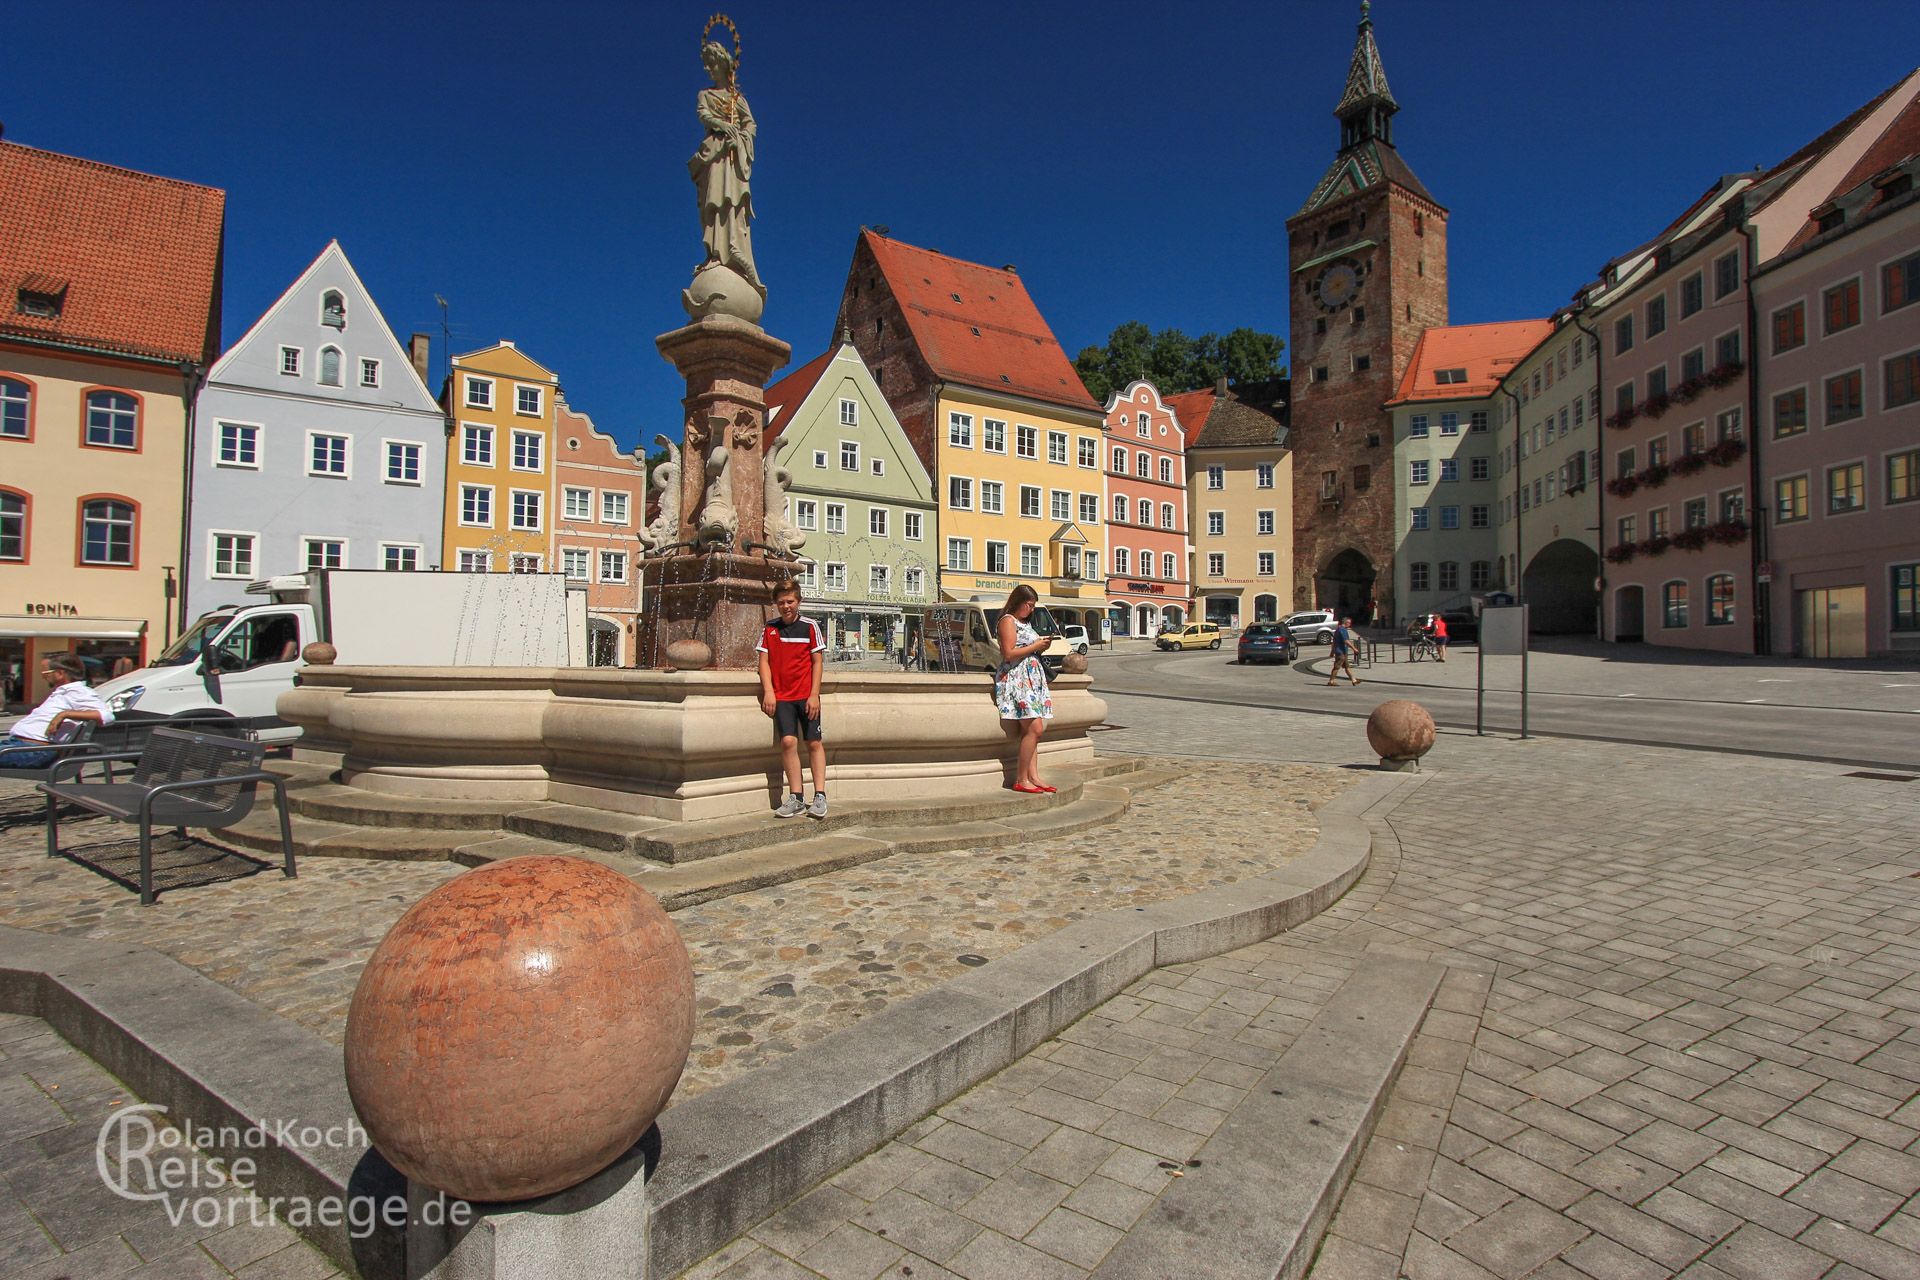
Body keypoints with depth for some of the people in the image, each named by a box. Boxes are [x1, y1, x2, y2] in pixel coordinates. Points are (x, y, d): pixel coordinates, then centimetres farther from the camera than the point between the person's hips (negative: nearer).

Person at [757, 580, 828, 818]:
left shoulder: (810, 626, 2)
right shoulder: (769, 629, 8)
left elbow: (817, 662, 0)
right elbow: (764, 661, 6)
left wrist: (814, 695, -6)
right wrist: (768, 691, -6)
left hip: (806, 695, -1)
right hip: (781, 696, 1)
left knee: (814, 743, 0)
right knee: (788, 741, -11)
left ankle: (820, 796, 6)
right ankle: (795, 798, -3)